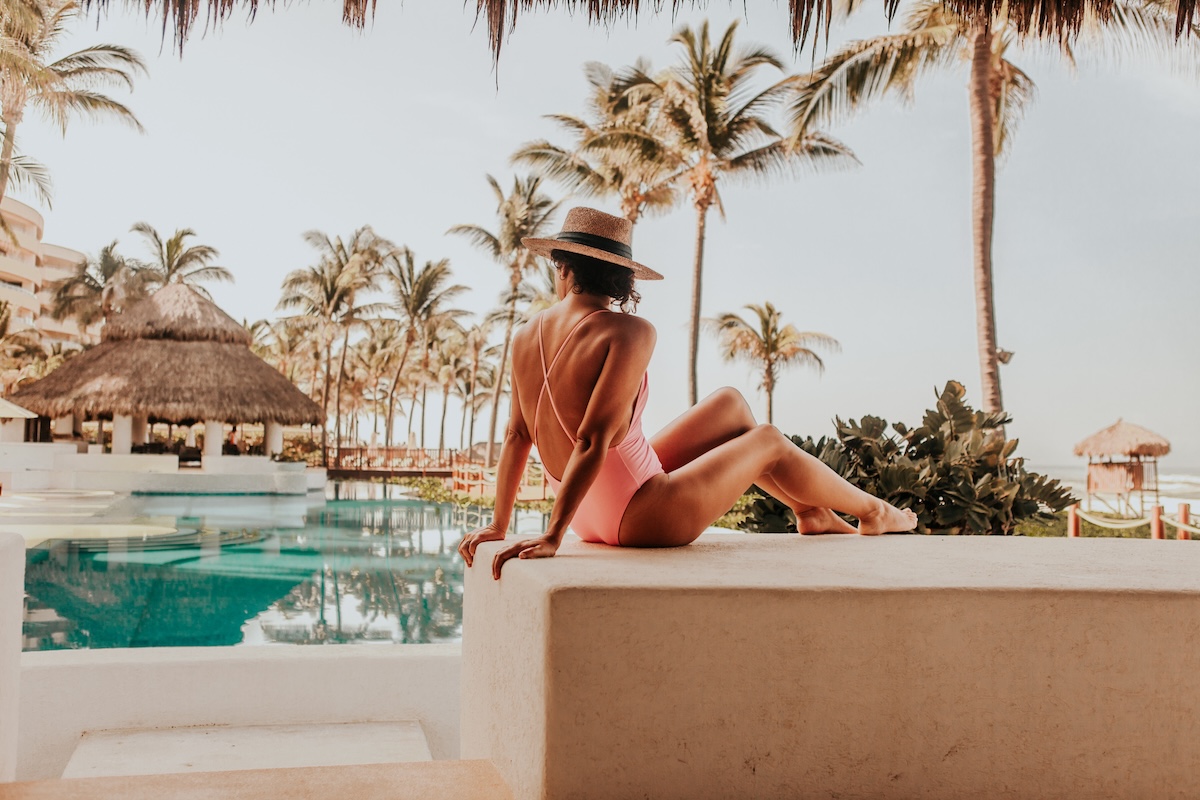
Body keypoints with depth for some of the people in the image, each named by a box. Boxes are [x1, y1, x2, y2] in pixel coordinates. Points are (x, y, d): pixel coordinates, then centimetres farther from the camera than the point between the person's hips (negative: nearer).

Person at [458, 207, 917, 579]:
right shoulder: (629, 332, -21)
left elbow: (517, 435, 4)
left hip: (592, 519, 7)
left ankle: (810, 511, 38)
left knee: (730, 405, 20)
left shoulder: (526, 336, -1)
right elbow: (593, 440, -26)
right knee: (768, 441, 15)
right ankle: (872, 511, 41)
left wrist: (499, 525, 11)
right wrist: (552, 537, -24)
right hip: (643, 520, -7)